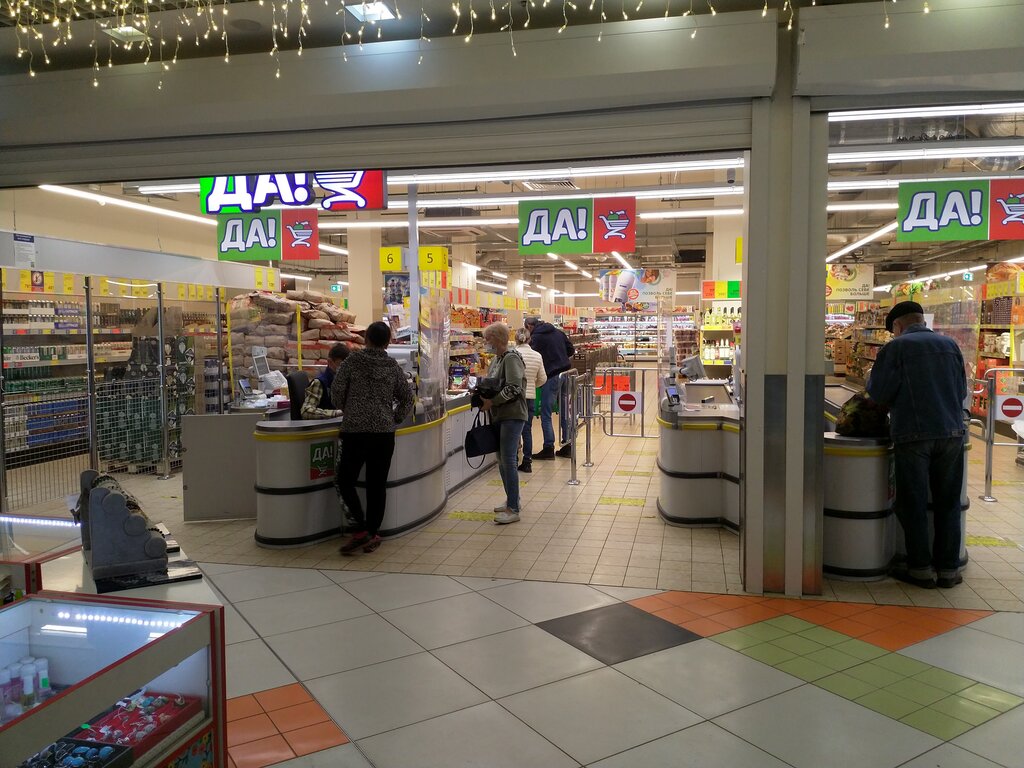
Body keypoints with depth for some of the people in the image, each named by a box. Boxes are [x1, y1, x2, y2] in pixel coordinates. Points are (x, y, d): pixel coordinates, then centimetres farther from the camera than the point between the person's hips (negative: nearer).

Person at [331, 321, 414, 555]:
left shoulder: (353, 360, 0)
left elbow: (336, 390, -2)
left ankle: (362, 529, -3)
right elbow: (407, 398, 12)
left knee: (345, 480, 8)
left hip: (355, 430, -3)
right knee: (377, 484, 9)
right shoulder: (393, 366, 9)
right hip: (384, 432, 3)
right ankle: (372, 534, 12)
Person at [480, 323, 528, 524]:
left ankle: (513, 510, -6)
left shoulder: (511, 358, -13)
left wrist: (491, 402, -19)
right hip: (499, 416, 10)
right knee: (502, 460, 15)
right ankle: (511, 500, 28)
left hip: (512, 415, -10)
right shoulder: (497, 359, 15)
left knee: (508, 460, -10)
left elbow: (513, 388, -21)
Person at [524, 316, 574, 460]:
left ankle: (548, 448, 0)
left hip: (551, 376, -7)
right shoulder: (558, 332, 13)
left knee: (546, 414, 0)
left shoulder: (535, 337, -6)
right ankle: (567, 446, 17)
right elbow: (571, 350, 15)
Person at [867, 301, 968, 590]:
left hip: (913, 434, -4)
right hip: (951, 432, 4)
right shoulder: (949, 344, 9)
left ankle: (921, 569, 10)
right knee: (947, 503, 12)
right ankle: (948, 569, 17)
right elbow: (962, 390, 14)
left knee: (913, 504, 6)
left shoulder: (896, 347, -3)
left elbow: (879, 392, -7)